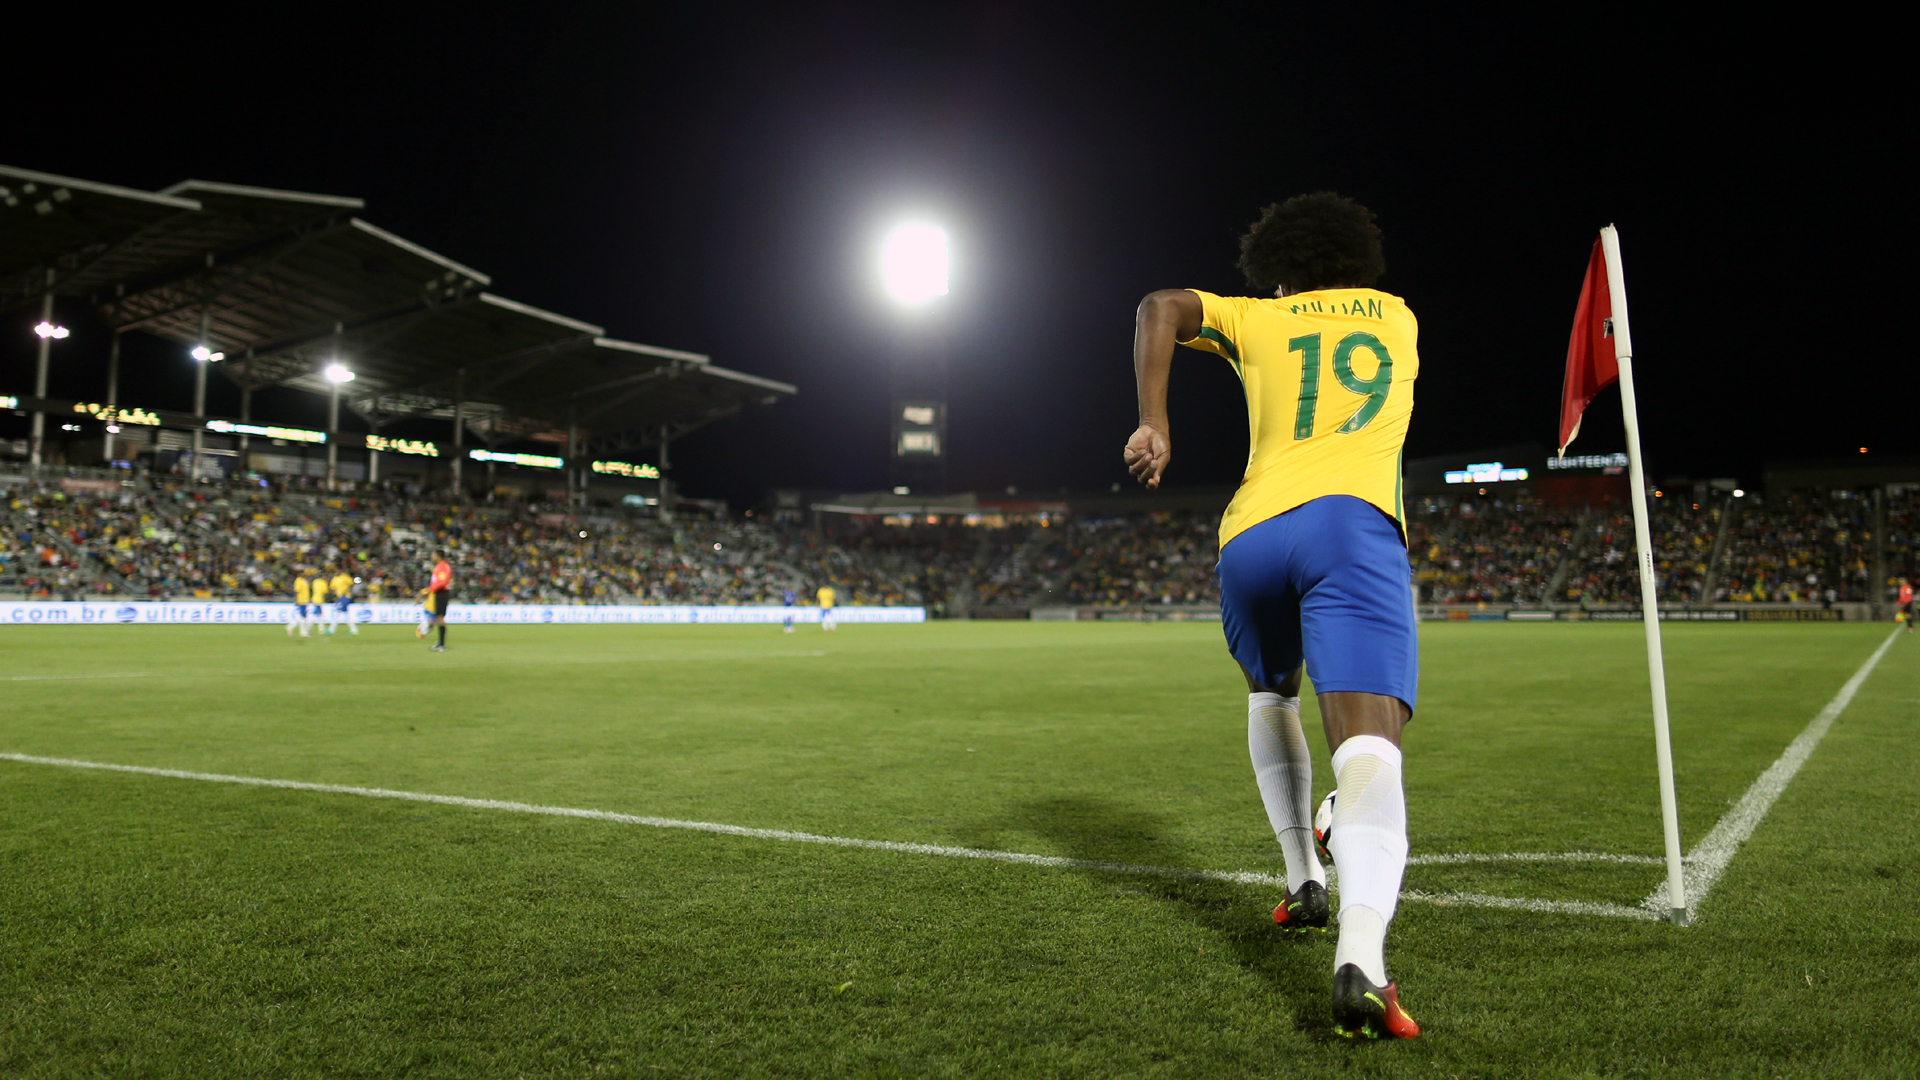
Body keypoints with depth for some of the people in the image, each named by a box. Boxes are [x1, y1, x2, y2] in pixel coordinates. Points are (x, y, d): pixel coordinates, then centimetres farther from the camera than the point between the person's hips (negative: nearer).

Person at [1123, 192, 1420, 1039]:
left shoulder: (1256, 319, 24)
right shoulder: (1396, 315, 31)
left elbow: (1162, 306, 6)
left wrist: (1152, 423, 0)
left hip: (1250, 535, 2)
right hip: (1351, 523, -1)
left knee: (1270, 692, 29)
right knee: (1369, 745, -18)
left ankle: (1303, 882, 28)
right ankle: (1361, 956, -41)